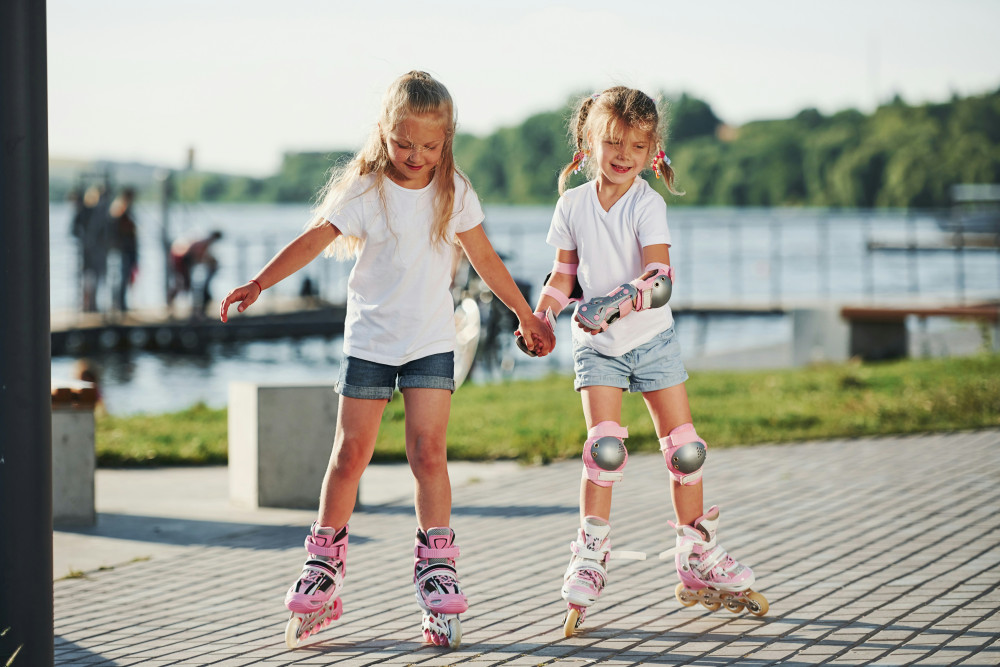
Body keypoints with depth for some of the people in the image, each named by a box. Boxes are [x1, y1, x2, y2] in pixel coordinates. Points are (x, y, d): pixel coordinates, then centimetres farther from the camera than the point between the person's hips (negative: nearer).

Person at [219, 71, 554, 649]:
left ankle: (438, 579, -7)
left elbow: (485, 258, 11)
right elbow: (316, 239, -17)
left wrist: (527, 315, 17)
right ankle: (323, 572, 14)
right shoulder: (366, 189, -8)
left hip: (431, 342, 1)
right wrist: (259, 283, -29)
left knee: (428, 451, -10)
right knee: (351, 452, 1)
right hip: (370, 340, -1)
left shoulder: (453, 192, 0)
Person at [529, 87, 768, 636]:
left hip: (650, 338, -1)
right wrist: (540, 317, -6)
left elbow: (659, 276, -24)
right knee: (604, 444, -15)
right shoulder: (573, 205, -2)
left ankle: (697, 557, 16)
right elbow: (564, 275, 9)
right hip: (595, 344, 1)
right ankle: (591, 556, -5)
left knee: (684, 447, 2)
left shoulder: (647, 205, -12)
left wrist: (617, 302, -39)